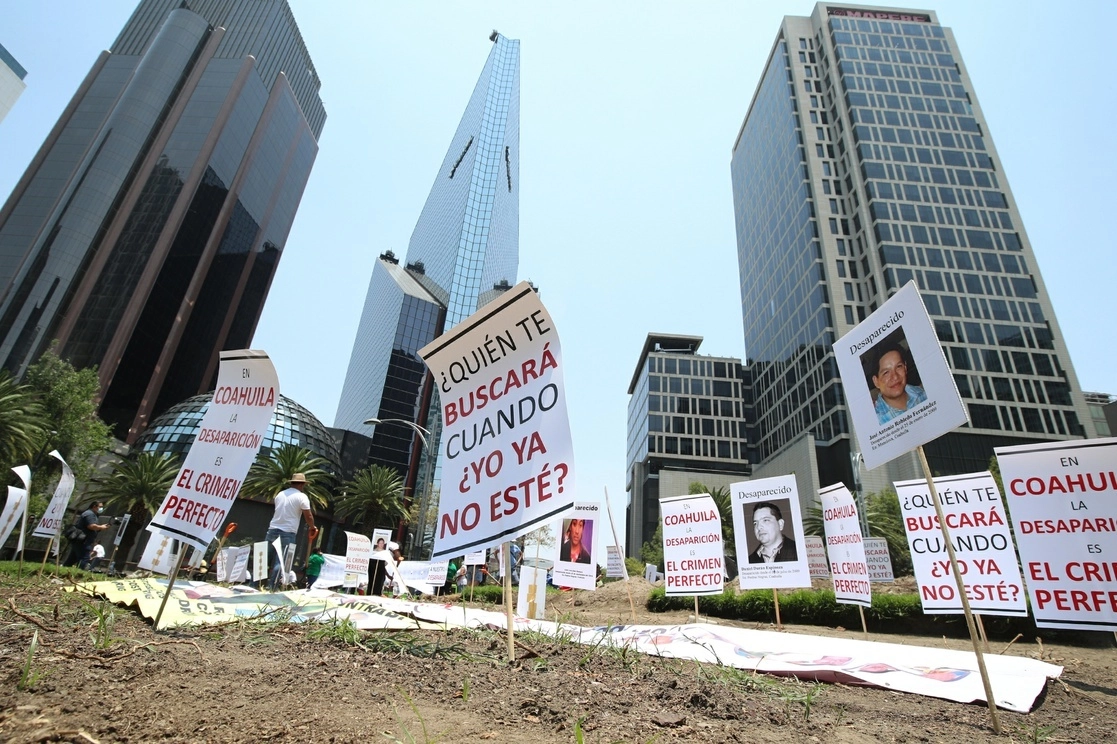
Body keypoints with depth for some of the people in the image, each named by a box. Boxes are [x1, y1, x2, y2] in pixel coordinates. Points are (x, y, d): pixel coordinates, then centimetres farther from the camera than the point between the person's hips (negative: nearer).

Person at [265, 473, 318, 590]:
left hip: (273, 529, 6)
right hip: (288, 533, -6)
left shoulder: (280, 494, 14)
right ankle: (271, 588, -4)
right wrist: (312, 528, 11)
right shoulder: (302, 496, -5)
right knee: (280, 562, -3)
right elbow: (308, 516, -6)